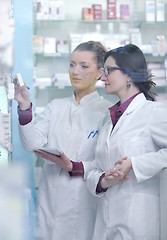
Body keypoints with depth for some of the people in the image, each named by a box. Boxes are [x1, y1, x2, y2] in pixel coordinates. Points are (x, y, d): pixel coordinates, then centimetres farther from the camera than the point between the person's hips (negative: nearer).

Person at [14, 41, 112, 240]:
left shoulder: (107, 111, -5)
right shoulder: (56, 106, 10)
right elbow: (33, 143, -4)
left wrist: (73, 167, -20)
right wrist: (25, 107, -16)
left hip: (83, 202, -4)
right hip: (50, 199, 4)